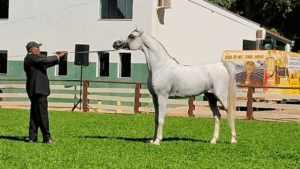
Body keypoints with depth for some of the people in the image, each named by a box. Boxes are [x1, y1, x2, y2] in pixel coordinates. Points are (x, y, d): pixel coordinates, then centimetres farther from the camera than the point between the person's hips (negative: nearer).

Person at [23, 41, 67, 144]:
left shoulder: (34, 59, 23)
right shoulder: (30, 58, -9)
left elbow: (48, 63, 27)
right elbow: (45, 60, -22)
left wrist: (61, 58, 18)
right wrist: (58, 56, -11)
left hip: (37, 90, 11)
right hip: (37, 89, -11)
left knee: (35, 114, 9)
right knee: (42, 114, -11)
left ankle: (32, 138, 10)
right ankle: (47, 138, -11)